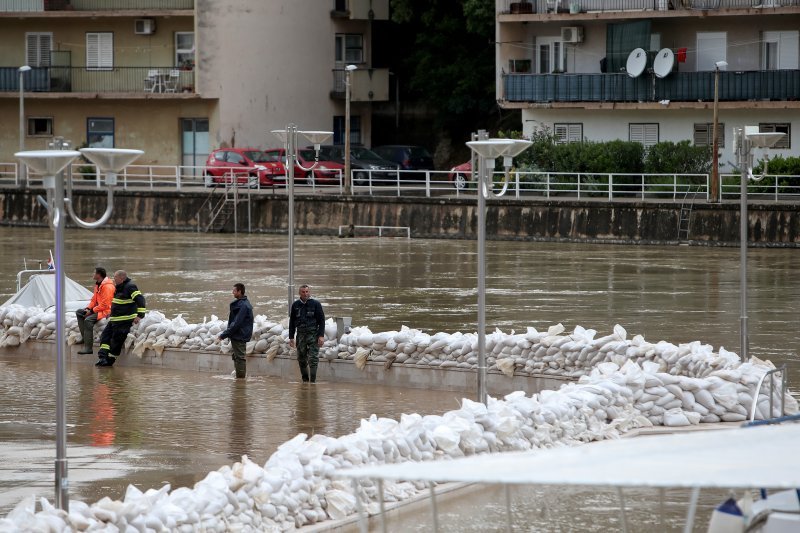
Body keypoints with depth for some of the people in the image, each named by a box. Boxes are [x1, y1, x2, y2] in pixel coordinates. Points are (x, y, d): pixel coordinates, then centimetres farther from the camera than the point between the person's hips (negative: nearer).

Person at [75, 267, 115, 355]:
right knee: (79, 312, 10)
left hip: (106, 311, -11)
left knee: (88, 320, -30)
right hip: (98, 308, 11)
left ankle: (88, 347, -32)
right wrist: (88, 308, 0)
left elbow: (105, 305, -24)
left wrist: (92, 311, -19)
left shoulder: (107, 287, -20)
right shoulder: (98, 285, 13)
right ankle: (84, 337, -1)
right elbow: (94, 299, 17)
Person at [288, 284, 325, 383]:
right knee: (301, 360, 6)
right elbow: (292, 322, 15)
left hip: (313, 334, -3)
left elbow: (322, 321, 0)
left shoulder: (315, 304, 1)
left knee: (313, 360, -10)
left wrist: (321, 336, -8)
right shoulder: (295, 305, 10)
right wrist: (291, 337, 10)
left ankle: (313, 381, -9)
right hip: (301, 334, 3)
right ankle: (305, 380, 16)